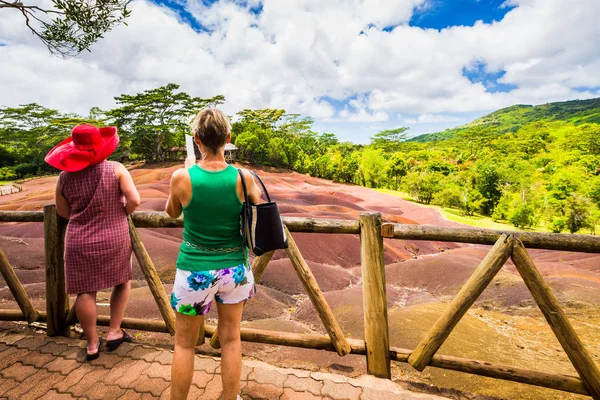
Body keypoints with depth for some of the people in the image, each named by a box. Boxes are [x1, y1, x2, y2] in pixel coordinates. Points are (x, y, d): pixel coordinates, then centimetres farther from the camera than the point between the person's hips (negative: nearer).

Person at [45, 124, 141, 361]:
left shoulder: (64, 177, -1)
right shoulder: (115, 169, -10)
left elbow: (63, 213, 8)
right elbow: (135, 201, -16)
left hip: (80, 243, 2)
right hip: (115, 240, -2)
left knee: (85, 291, 11)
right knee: (122, 282, 19)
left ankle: (92, 344, 24)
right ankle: (114, 332, 23)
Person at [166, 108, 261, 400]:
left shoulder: (182, 177, -15)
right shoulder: (244, 177, -13)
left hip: (195, 271, -1)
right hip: (234, 269, 2)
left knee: (184, 344, 20)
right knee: (230, 339, 20)